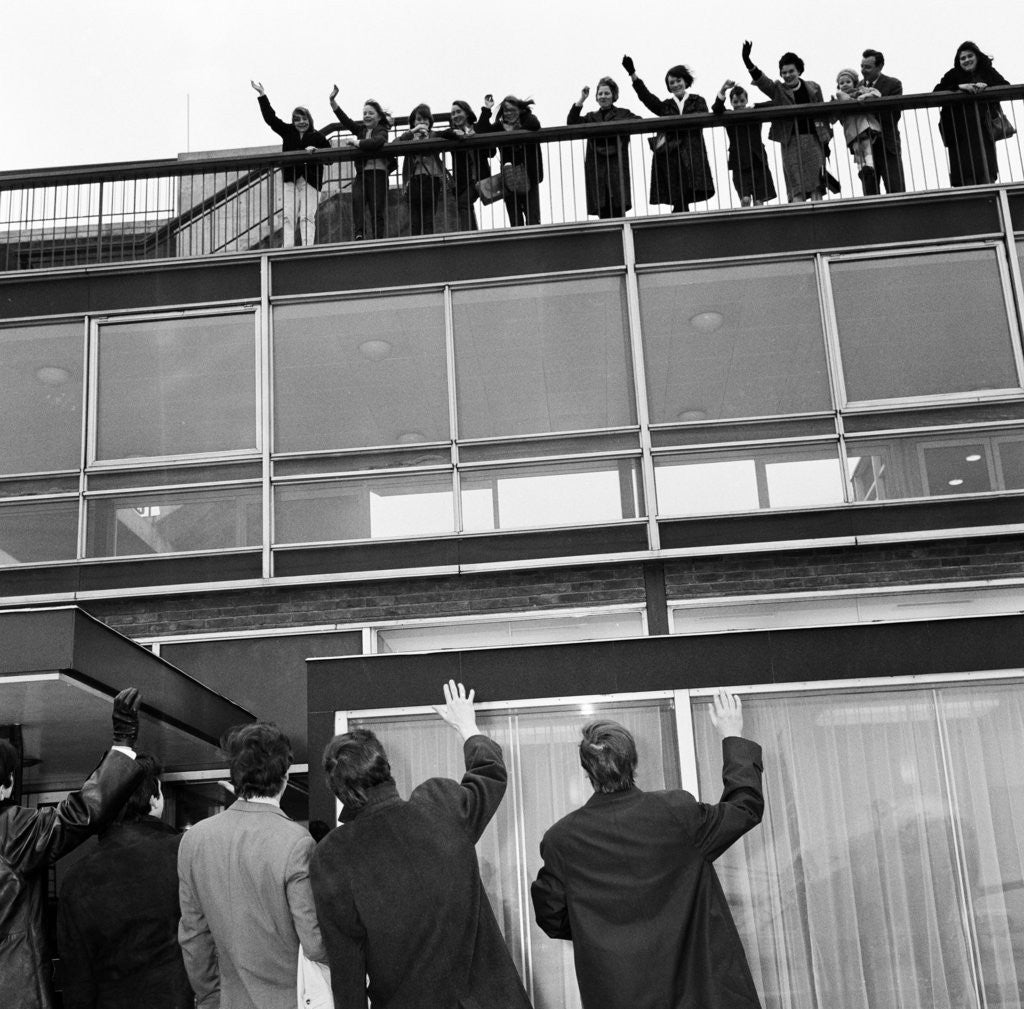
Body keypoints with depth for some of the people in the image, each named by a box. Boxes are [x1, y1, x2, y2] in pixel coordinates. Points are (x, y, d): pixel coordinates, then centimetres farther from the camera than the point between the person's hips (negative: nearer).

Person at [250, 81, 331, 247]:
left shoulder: (318, 137, 5)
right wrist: (262, 94, 11)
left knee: (307, 216, -9)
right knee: (287, 216, -5)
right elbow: (270, 118, 12)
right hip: (290, 179, 3)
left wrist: (316, 150, -15)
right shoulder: (288, 131, 12)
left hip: (310, 180, -3)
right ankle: (287, 249, -9)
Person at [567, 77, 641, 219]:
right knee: (603, 212, -3)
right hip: (596, 169, 3)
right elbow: (571, 122, 5)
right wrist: (581, 100, -2)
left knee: (618, 210, -13)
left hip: (617, 166, -3)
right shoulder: (591, 117, 19)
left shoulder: (623, 114, 11)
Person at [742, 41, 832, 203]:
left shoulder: (813, 88, 11)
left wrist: (825, 140, 10)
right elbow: (760, 80, -10)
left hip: (813, 139, 1)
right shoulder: (777, 90, 6)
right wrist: (747, 61, -27)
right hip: (791, 141, -1)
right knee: (796, 184, -5)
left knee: (816, 184, -1)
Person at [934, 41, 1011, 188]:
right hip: (960, 133, -2)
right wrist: (959, 86, -18)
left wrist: (986, 85, -17)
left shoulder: (988, 72, 9)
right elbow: (936, 92, -7)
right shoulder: (953, 75, 5)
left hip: (984, 129, 2)